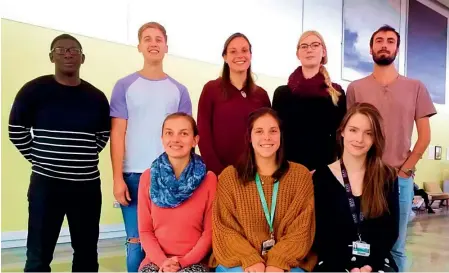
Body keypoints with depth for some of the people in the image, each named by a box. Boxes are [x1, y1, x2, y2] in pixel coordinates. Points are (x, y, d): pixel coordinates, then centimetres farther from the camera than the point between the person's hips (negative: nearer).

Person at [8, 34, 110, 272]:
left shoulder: (97, 97, 5)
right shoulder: (33, 90, -4)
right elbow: (16, 130, 3)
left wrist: (83, 159, 6)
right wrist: (39, 159, 0)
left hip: (88, 185, 3)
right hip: (46, 184, -3)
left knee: (87, 253, 13)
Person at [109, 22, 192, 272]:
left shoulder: (179, 90, 8)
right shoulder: (125, 86, 4)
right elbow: (117, 134, 1)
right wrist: (118, 178, -6)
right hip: (134, 175, -1)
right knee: (136, 241, 5)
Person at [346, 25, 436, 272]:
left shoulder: (415, 87, 7)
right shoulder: (355, 88, 4)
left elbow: (424, 135, 6)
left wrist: (404, 170, -2)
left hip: (401, 179, 1)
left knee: (396, 247, 8)